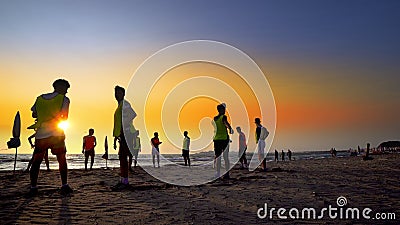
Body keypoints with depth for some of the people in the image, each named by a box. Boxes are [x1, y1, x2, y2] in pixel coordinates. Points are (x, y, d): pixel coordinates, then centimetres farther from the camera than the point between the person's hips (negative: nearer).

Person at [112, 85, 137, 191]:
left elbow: (133, 115, -23)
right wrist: (115, 137, 23)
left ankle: (125, 181, -8)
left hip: (125, 135, -9)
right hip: (121, 135, 9)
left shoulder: (125, 104, -5)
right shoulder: (119, 106, 22)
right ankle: (122, 181, 15)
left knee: (123, 157, -11)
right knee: (121, 157, 10)